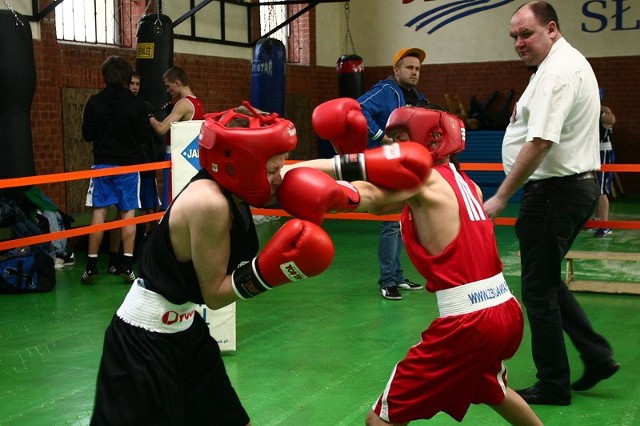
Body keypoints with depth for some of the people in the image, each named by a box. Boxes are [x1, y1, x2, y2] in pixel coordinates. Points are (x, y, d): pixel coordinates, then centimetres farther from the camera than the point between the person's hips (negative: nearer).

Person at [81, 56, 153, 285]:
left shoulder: (95, 102, -4)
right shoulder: (137, 105, -7)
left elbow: (87, 134, 2)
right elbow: (145, 138, -4)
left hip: (102, 163, 1)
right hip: (129, 164, -1)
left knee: (99, 212, 5)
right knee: (128, 213, 4)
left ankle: (91, 266, 5)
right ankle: (127, 266, 1)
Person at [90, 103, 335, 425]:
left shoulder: (228, 185, -3)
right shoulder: (210, 203, -27)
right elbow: (214, 295, -19)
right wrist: (267, 270, -29)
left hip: (183, 327, 9)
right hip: (145, 338, -9)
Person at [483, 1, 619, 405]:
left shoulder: (557, 71, -18)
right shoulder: (571, 62, 17)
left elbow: (540, 142, -27)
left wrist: (501, 197, -23)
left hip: (555, 190, -11)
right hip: (576, 185, 11)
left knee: (539, 288, -1)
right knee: (548, 281, 19)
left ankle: (554, 384, 9)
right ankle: (597, 356, 19)